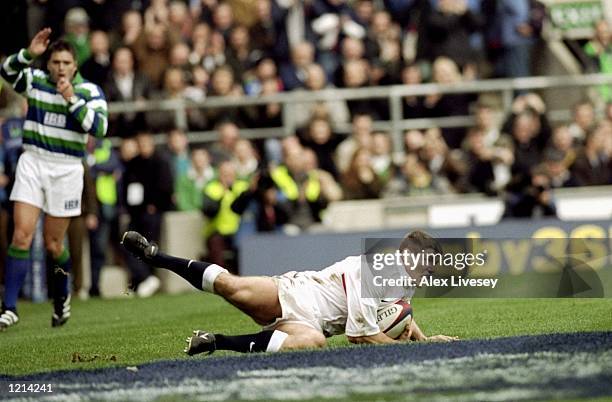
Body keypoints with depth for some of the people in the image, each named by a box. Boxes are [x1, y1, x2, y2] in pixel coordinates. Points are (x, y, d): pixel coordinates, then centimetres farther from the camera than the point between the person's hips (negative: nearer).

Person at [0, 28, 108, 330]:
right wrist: (28, 54, -26)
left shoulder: (90, 91, -2)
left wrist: (72, 99, -22)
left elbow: (98, 127, -14)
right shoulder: (35, 80, 3)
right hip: (32, 163, 1)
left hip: (66, 170, -1)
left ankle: (62, 297, 33)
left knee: (53, 245, 5)